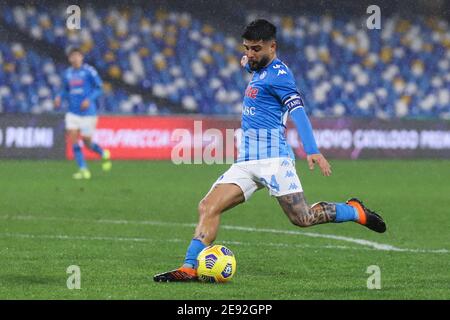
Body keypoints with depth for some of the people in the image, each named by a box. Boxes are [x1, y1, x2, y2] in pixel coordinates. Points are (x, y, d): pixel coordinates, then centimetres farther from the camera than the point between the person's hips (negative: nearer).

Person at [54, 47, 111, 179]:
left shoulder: (89, 71, -7)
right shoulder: (67, 73, 9)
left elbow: (99, 88, -5)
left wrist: (89, 99, -20)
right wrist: (59, 97, -1)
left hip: (87, 112, -5)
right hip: (73, 112, 5)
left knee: (87, 142, 1)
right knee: (73, 140, -9)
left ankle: (104, 154, 32)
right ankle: (83, 169, -4)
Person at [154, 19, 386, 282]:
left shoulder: (277, 73, -9)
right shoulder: (259, 71, 17)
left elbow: (297, 110, -21)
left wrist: (312, 151, -30)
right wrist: (249, 62, 62)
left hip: (273, 159, -8)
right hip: (246, 162, 8)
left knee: (303, 219, -8)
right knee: (208, 208, -8)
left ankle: (355, 212, 16)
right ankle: (190, 268, -14)